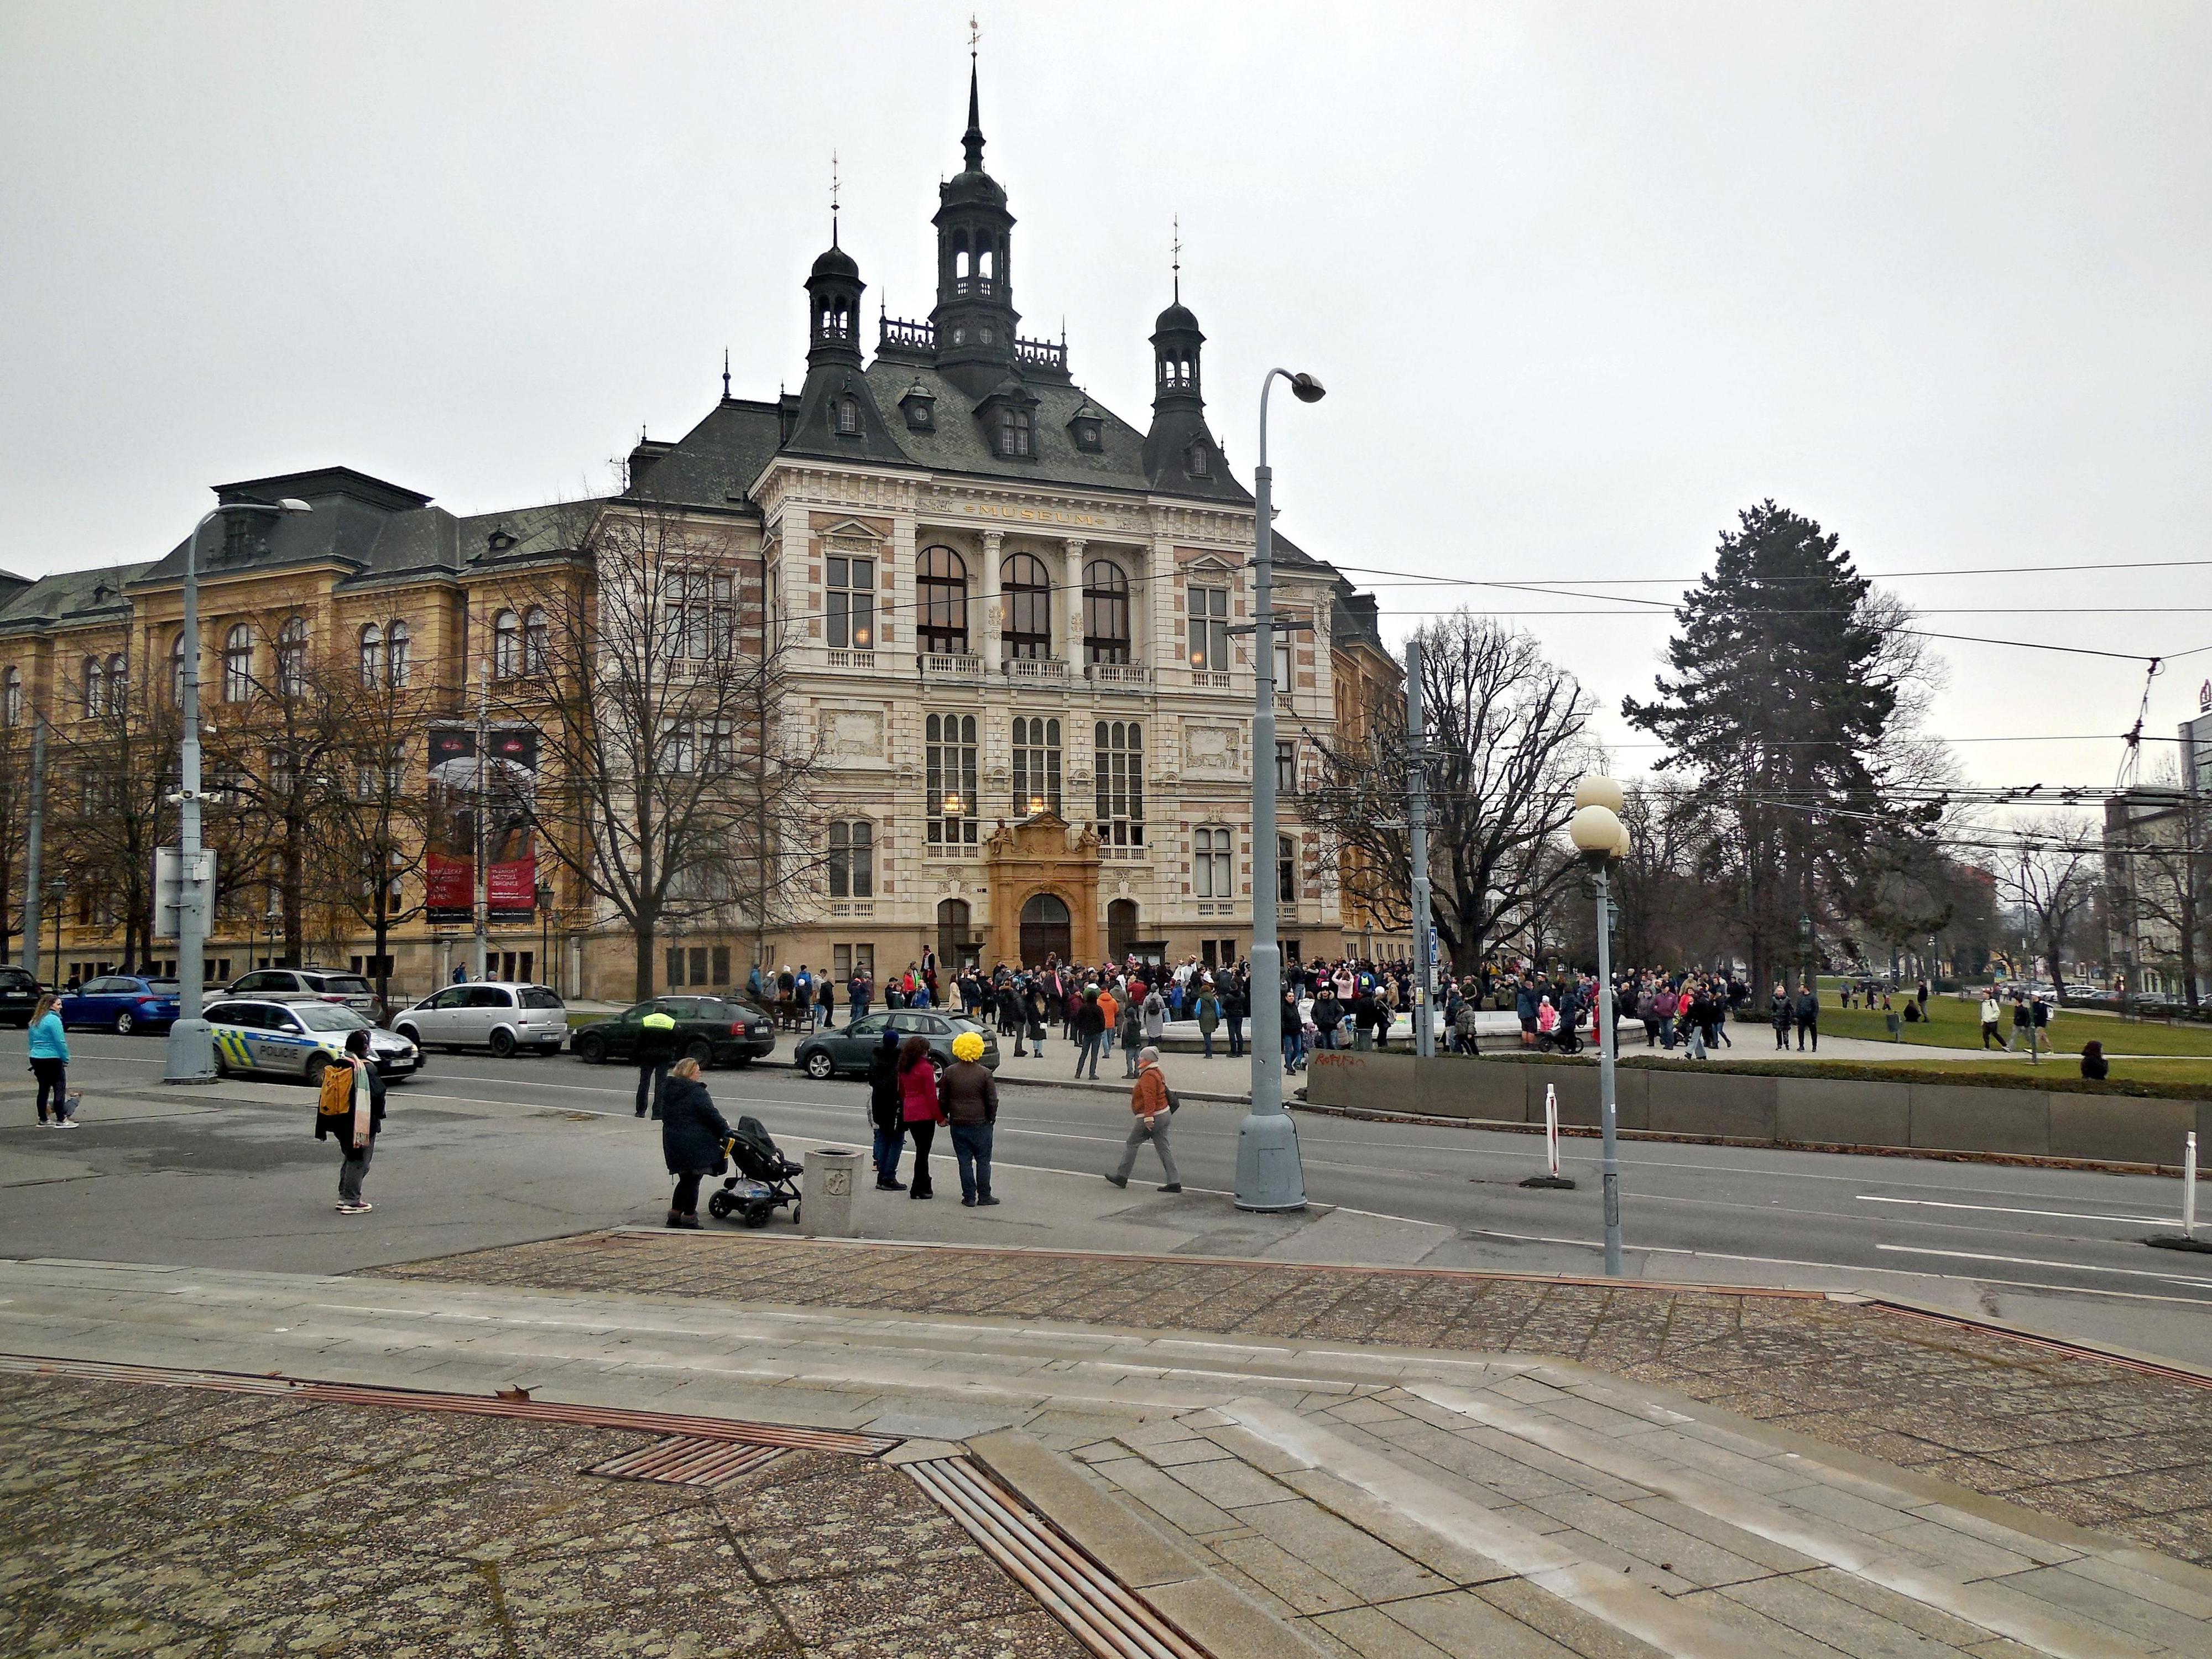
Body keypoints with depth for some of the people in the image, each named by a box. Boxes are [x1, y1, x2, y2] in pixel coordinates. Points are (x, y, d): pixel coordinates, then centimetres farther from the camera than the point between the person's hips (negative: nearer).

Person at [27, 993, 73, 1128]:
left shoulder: (35, 1021, 13)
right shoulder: (53, 1019, -14)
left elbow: (32, 1042, 18)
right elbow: (60, 1042, -17)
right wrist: (66, 1059, -9)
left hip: (36, 1059, 9)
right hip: (52, 1060, -9)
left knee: (43, 1089, 14)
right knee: (60, 1089, -3)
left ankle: (43, 1119, 18)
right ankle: (61, 1120, -4)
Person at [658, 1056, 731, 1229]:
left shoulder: (667, 1092, 12)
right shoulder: (697, 1092, -13)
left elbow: (665, 1117, 18)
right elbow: (711, 1114, -15)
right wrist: (726, 1131, -5)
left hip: (672, 1144, 7)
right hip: (694, 1145, -7)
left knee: (685, 1180, 19)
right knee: (692, 1182, 2)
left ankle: (674, 1215, 20)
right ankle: (689, 1218, 5)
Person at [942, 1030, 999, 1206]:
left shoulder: (950, 1072, -2)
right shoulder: (985, 1073, -9)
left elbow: (942, 1098, 4)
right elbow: (992, 1100, -7)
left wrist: (944, 1117, 17)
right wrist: (991, 1118, 8)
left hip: (958, 1124, 2)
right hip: (981, 1123, -2)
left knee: (965, 1161, 7)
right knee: (983, 1160, 8)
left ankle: (969, 1197, 8)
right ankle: (984, 1196, 10)